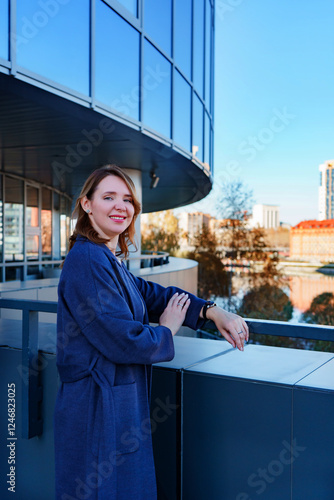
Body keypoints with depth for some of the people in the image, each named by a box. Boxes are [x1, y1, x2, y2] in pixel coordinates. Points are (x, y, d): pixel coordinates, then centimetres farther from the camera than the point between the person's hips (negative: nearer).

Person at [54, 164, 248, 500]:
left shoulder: (109, 260, 10)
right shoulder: (87, 261, -21)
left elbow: (151, 294, 15)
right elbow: (124, 341, -25)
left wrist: (211, 311, 2)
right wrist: (167, 330, -5)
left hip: (120, 404, 10)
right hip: (99, 408, -10)